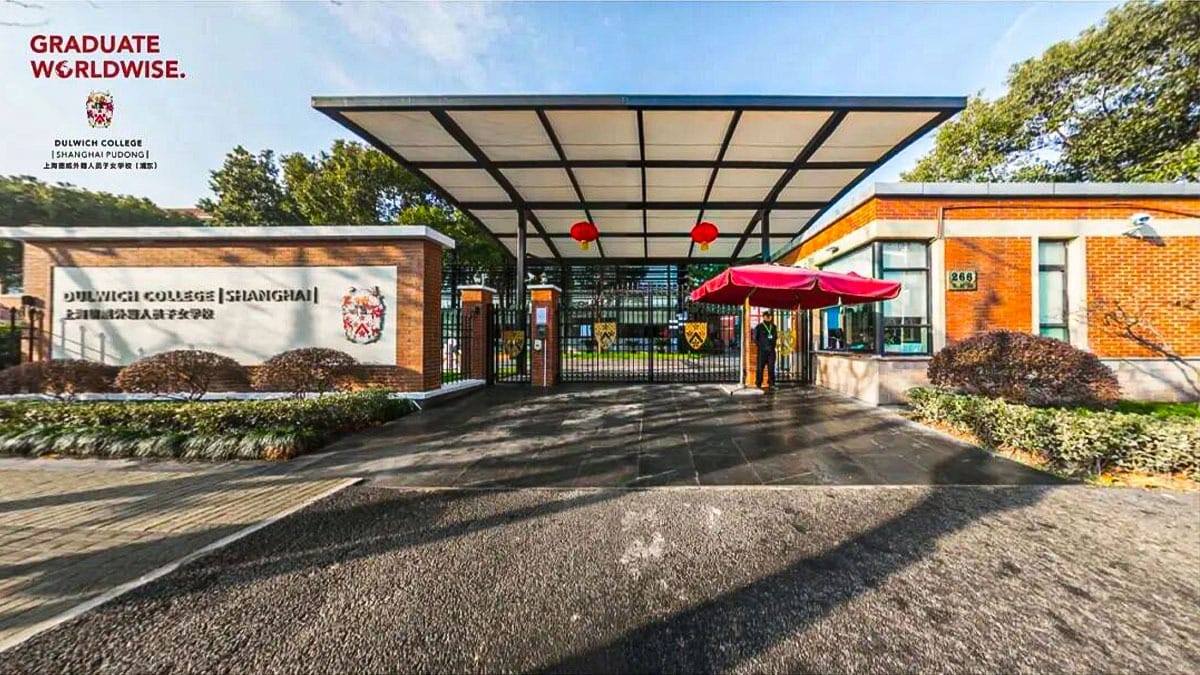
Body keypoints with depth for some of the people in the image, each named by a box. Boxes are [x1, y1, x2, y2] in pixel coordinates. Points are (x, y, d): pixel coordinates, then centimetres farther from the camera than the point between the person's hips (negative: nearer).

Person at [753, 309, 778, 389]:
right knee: (760, 367, -3)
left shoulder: (773, 327, 15)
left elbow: (776, 337, 22)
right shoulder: (759, 327, 0)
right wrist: (760, 346, -8)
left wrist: (773, 344, 9)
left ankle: (771, 384, 11)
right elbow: (755, 338, -1)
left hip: (771, 350, 4)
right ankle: (758, 384, 3)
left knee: (771, 367, 4)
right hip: (762, 350, -4)